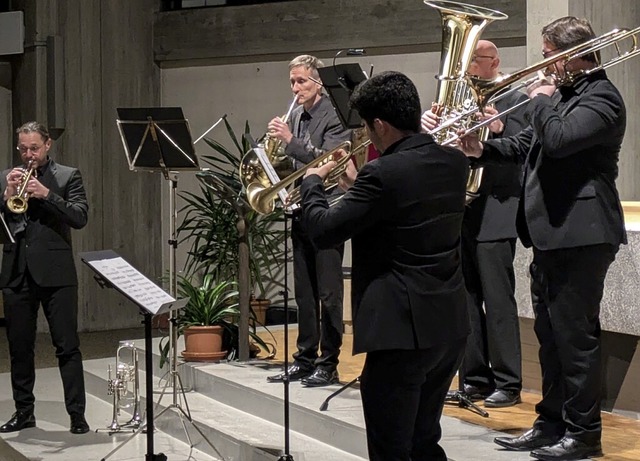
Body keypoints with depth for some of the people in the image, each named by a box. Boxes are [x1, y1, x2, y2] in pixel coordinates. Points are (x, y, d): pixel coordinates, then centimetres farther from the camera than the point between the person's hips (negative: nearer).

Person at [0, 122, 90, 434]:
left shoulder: (67, 176, 5)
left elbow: (80, 217, -8)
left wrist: (45, 194, -17)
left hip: (55, 272, -3)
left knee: (67, 346, -4)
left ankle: (77, 414, -1)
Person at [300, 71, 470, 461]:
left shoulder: (384, 173, -19)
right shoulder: (455, 162, 5)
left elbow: (323, 232, -15)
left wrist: (313, 182, 2)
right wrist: (359, 186, 20)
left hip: (402, 330, -8)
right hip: (450, 326, 8)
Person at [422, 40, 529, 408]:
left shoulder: (514, 100, -1)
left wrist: (498, 130, -28)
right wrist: (427, 126, -10)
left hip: (493, 214, -6)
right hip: (458, 213, 6)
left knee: (498, 300, -4)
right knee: (466, 300, 10)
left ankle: (508, 383, 2)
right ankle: (475, 378, 18)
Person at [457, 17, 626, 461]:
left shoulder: (601, 97, -13)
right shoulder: (564, 93, 18)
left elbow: (559, 139, -27)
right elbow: (529, 143, 22)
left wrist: (542, 102, -10)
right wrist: (484, 150, 6)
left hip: (580, 234, -10)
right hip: (550, 234, 10)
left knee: (575, 334, -4)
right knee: (551, 334, 15)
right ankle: (552, 421, 24)